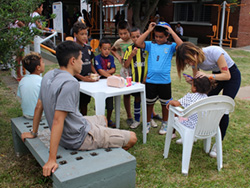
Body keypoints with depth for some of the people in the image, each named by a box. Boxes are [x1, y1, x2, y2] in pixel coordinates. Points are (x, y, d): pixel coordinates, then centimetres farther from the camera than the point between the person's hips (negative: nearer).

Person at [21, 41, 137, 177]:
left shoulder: (48, 76, 1)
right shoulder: (70, 83, -27)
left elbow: (39, 107, 10)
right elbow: (58, 120, -30)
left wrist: (33, 133, 23)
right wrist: (52, 159, -28)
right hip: (79, 138, -9)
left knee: (103, 119, 33)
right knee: (132, 138, -2)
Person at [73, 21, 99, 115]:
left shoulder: (88, 48, 10)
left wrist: (95, 73, 1)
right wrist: (83, 78, -23)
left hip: (88, 80, 6)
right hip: (76, 80, -6)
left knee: (85, 104, 16)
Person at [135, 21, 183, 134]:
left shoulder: (171, 46, -1)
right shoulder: (151, 45, 2)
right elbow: (138, 43, -12)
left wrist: (172, 32, -16)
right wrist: (149, 30, -10)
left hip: (165, 81, -1)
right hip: (150, 80, 1)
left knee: (165, 103, 14)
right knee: (149, 103, 13)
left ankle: (165, 124, 33)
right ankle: (148, 123, 31)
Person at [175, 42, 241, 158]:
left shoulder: (214, 52, -34)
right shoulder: (194, 60, -15)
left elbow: (227, 75, -28)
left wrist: (208, 75, -42)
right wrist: (191, 81, -30)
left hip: (232, 75, -5)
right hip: (216, 75, 6)